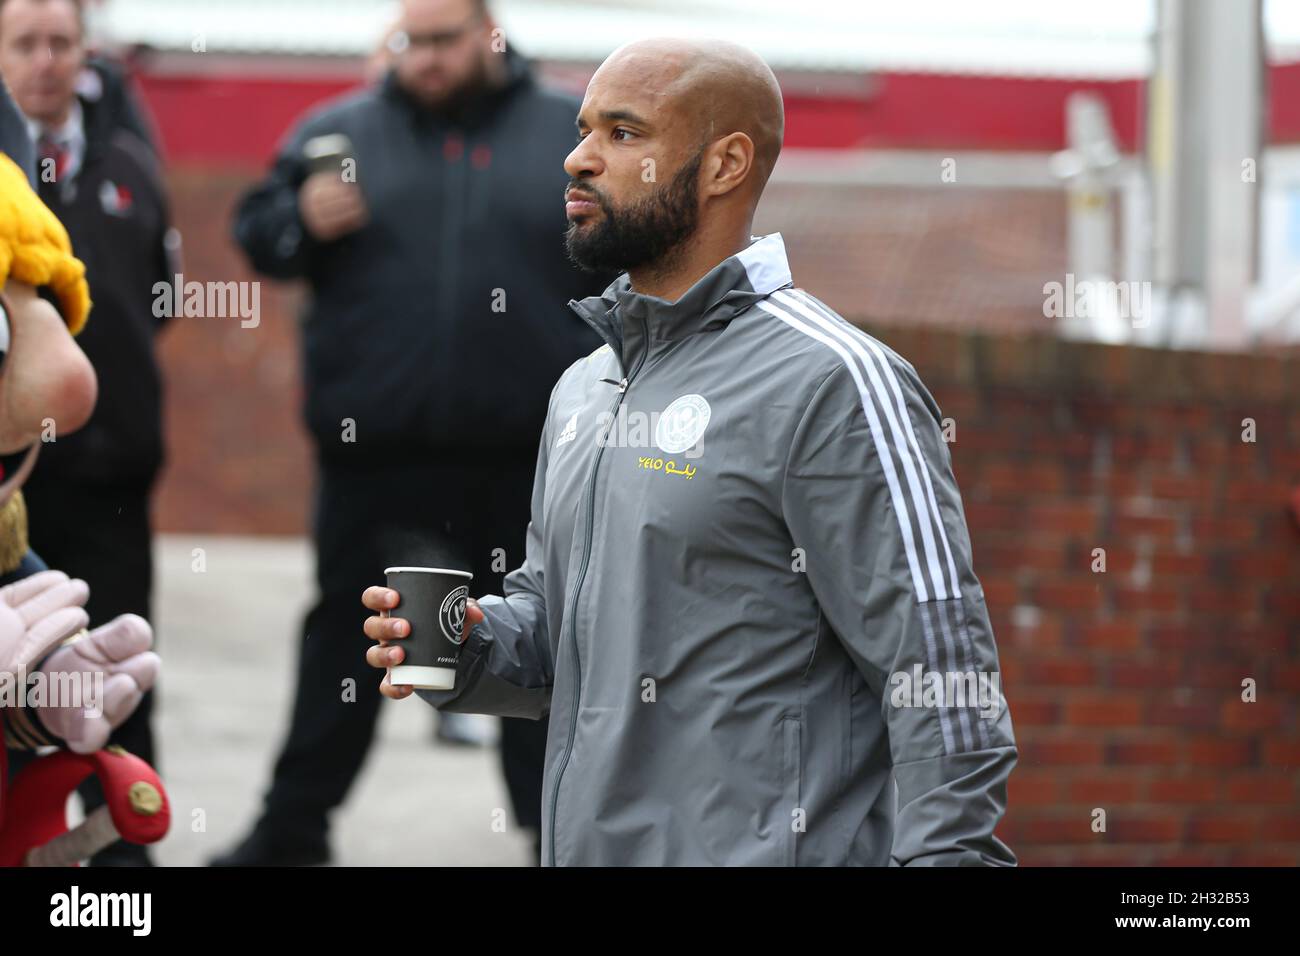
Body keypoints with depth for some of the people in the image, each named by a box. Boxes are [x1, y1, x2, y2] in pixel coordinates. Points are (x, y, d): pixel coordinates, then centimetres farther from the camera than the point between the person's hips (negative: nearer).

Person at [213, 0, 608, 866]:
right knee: (346, 633, 9)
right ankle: (294, 822, 18)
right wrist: (303, 221, -14)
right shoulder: (338, 131, 6)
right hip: (373, 452, 1)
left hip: (527, 448, -1)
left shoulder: (571, 137, 3)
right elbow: (258, 235, 8)